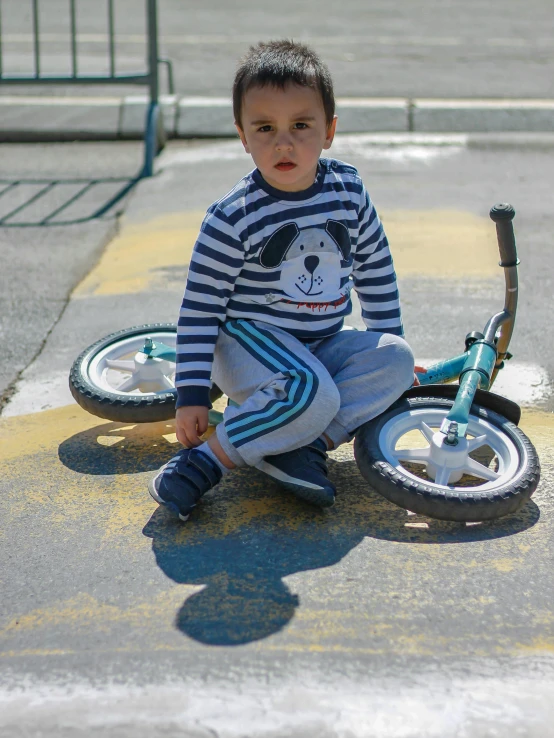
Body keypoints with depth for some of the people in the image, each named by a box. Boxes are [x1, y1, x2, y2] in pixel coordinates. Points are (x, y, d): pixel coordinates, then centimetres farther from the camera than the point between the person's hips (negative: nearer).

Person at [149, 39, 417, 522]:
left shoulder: (349, 192, -2)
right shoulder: (233, 219, -16)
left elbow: (376, 271, 12)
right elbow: (200, 307, -12)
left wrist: (387, 340, 14)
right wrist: (192, 394, -14)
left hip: (322, 346, 6)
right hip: (251, 341, -6)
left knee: (395, 359, -18)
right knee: (312, 394, -33)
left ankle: (302, 444, -24)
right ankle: (207, 460, -21)